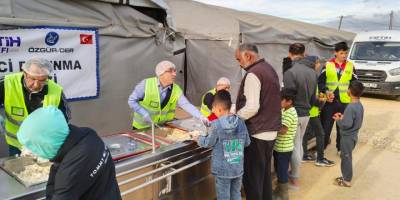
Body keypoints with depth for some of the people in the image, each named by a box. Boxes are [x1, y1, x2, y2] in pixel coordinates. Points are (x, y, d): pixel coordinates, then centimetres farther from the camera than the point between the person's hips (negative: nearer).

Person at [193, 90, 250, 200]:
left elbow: (208, 143, -5)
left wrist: (198, 138, 14)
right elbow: (247, 142, 6)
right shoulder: (241, 122, -4)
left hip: (222, 169, -4)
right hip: (238, 168, 5)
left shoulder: (216, 125, -17)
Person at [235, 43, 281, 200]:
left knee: (252, 176, 3)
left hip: (256, 133, -9)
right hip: (270, 131, 9)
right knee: (265, 174, 19)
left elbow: (252, 107, -25)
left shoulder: (253, 74, -18)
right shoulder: (270, 69, 11)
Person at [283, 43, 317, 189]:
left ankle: (295, 180, 16)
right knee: (299, 144, 20)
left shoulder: (290, 72, -20)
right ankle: (294, 173, 35)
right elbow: (313, 96, 13)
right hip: (306, 114, 7)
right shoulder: (312, 72, 5)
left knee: (294, 147, 4)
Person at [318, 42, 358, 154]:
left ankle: (341, 148, 26)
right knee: (326, 125, 3)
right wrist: (326, 91, -17)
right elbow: (320, 81, -2)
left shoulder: (350, 66, 4)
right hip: (329, 101, -2)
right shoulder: (328, 65, 0)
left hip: (344, 101, 2)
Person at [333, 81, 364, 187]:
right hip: (353, 135, 9)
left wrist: (338, 120, -13)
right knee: (347, 157, 20)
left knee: (346, 157, 4)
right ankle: (346, 176, 32)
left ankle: (347, 180, 15)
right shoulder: (360, 105, 3)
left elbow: (346, 124, -29)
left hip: (347, 136, -9)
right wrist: (343, 117, 6)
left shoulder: (351, 107, -26)